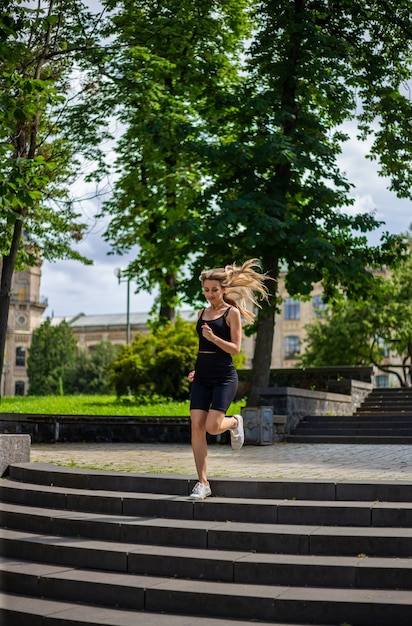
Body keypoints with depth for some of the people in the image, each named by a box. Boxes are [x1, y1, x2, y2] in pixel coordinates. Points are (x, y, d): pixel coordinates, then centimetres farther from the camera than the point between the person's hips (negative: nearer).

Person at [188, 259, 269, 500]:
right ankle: (203, 483, 1)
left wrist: (214, 337, -22)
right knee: (197, 426, -6)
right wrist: (196, 370, 13)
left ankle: (235, 422, 22)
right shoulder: (202, 313, 14)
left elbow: (235, 348, -8)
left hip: (224, 377, -5)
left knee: (212, 426, -16)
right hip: (202, 377, 5)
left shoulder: (232, 312, -2)